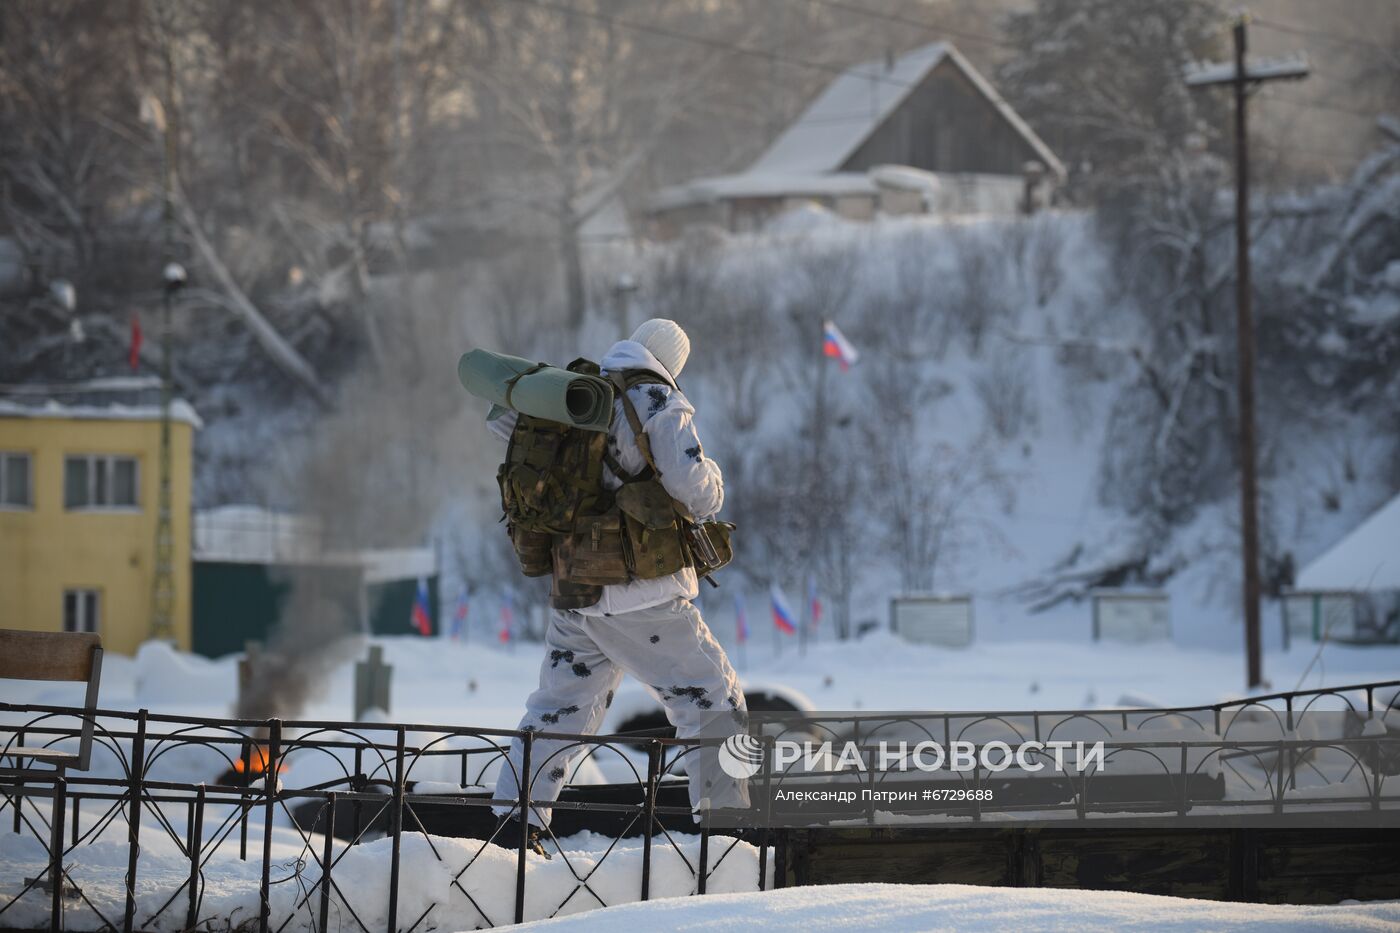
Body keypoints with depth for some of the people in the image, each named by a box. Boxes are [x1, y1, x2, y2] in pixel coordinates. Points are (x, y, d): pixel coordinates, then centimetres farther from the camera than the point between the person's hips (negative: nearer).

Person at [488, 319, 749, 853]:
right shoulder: (660, 406, -8)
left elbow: (503, 413, 26)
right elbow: (698, 496, -16)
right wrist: (710, 472, 6)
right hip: (645, 598, -6)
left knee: (559, 707, 20)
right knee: (713, 706, 1)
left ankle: (513, 823, 17)